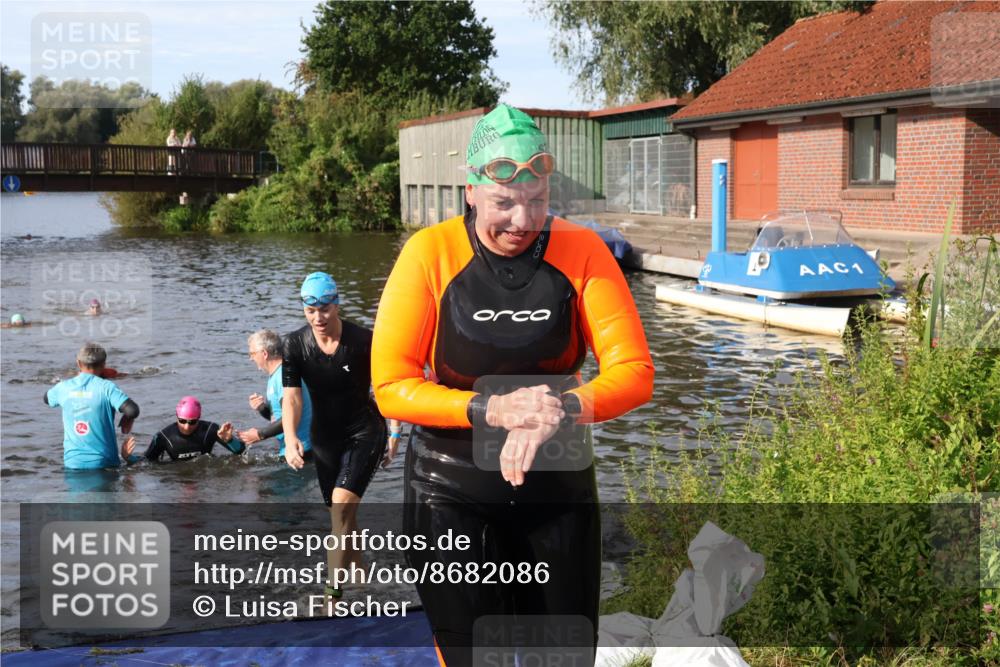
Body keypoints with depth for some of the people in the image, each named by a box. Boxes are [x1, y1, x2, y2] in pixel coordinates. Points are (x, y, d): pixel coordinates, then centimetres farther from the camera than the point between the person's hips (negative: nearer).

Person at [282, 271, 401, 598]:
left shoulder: (363, 341, -16)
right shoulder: (295, 344, -9)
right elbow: (291, 396, -13)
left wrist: (394, 434, -4)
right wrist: (290, 438, -29)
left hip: (365, 432, -4)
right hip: (325, 435, 4)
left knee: (342, 503, -20)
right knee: (340, 511, 13)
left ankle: (333, 591, -19)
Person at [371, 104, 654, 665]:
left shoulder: (581, 252, -8)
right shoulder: (431, 253, -12)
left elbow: (634, 373, -10)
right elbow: (391, 386, -13)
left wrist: (562, 410, -29)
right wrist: (491, 410, -27)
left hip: (558, 487, 2)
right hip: (452, 492, -2)